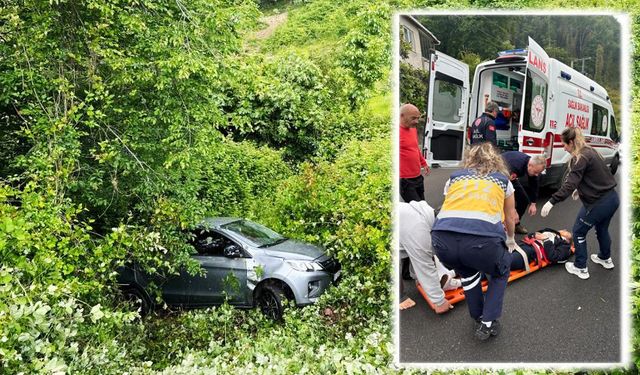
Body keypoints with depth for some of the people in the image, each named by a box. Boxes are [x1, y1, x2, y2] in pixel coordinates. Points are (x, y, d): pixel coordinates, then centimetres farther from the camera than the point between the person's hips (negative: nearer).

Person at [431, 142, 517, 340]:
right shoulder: (503, 179, 28)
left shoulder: (454, 177, 29)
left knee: (468, 271, 37)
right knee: (501, 271, 33)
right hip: (483, 237, -2)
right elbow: (510, 218, 41)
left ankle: (478, 319, 44)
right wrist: (510, 240, 64)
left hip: (442, 238, 2)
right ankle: (488, 323, 28)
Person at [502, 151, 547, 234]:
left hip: (510, 176, 7)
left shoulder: (534, 165, -19)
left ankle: (516, 224, 14)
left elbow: (533, 184, -3)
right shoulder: (515, 165, -42)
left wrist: (533, 203, -3)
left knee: (524, 199, 1)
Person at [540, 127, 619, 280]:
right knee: (602, 228, 30)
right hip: (612, 198, 9)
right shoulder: (590, 151, 8)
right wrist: (580, 190, 29)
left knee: (579, 232, 8)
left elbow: (569, 184, -29)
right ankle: (605, 259, 51)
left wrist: (551, 202, -32)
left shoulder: (580, 158, -19)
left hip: (599, 203, -9)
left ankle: (580, 268, 17)